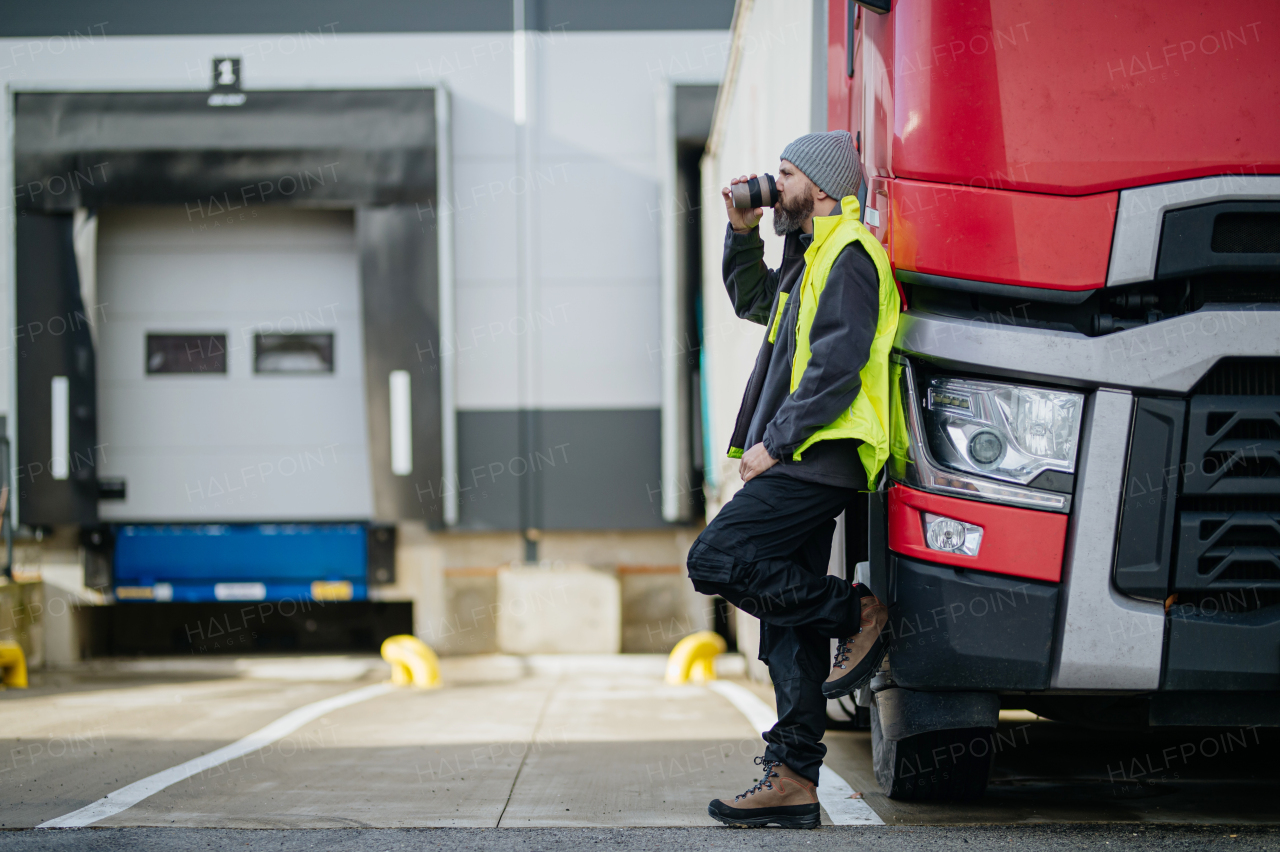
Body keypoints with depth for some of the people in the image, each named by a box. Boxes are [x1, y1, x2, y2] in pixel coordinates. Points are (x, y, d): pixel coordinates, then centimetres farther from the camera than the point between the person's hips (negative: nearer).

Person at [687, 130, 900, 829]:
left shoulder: (847, 257, -10)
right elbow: (753, 301, 38)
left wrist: (773, 443, -17)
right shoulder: (812, 256, 21)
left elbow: (836, 370, -19)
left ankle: (856, 614, -5)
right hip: (805, 462, 10)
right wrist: (742, 233, 23)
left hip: (815, 459, -10)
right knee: (789, 628, 6)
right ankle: (793, 780, 6)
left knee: (715, 560, -16)